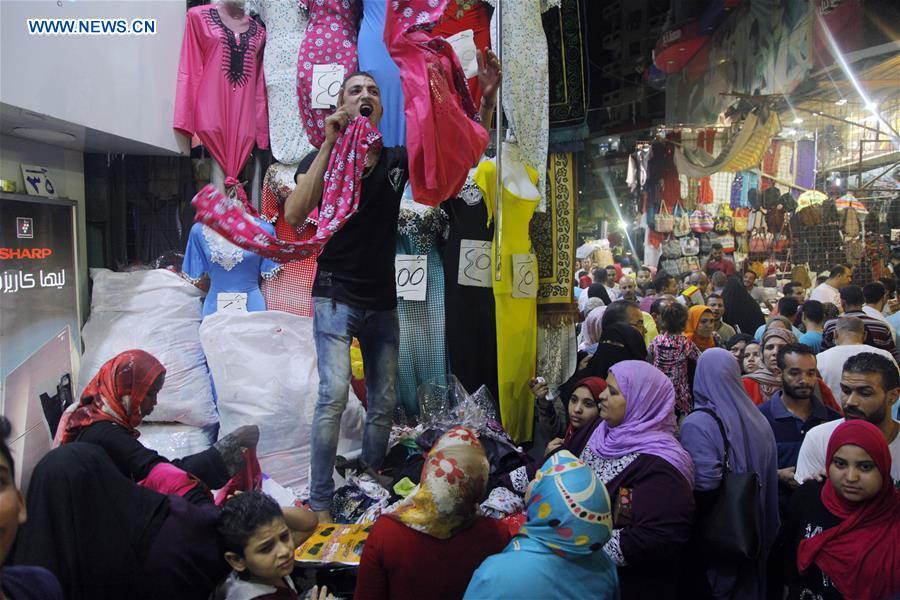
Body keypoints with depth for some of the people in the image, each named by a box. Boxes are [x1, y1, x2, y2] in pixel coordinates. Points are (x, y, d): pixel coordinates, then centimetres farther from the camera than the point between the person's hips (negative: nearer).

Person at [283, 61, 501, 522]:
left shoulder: (397, 160, 7)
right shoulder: (321, 159, -1)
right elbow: (294, 216, -17)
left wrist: (487, 98, -10)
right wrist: (329, 145, -19)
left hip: (382, 302, 4)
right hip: (336, 297, -4)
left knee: (383, 403, 7)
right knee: (334, 393, -17)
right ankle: (320, 503, -6)